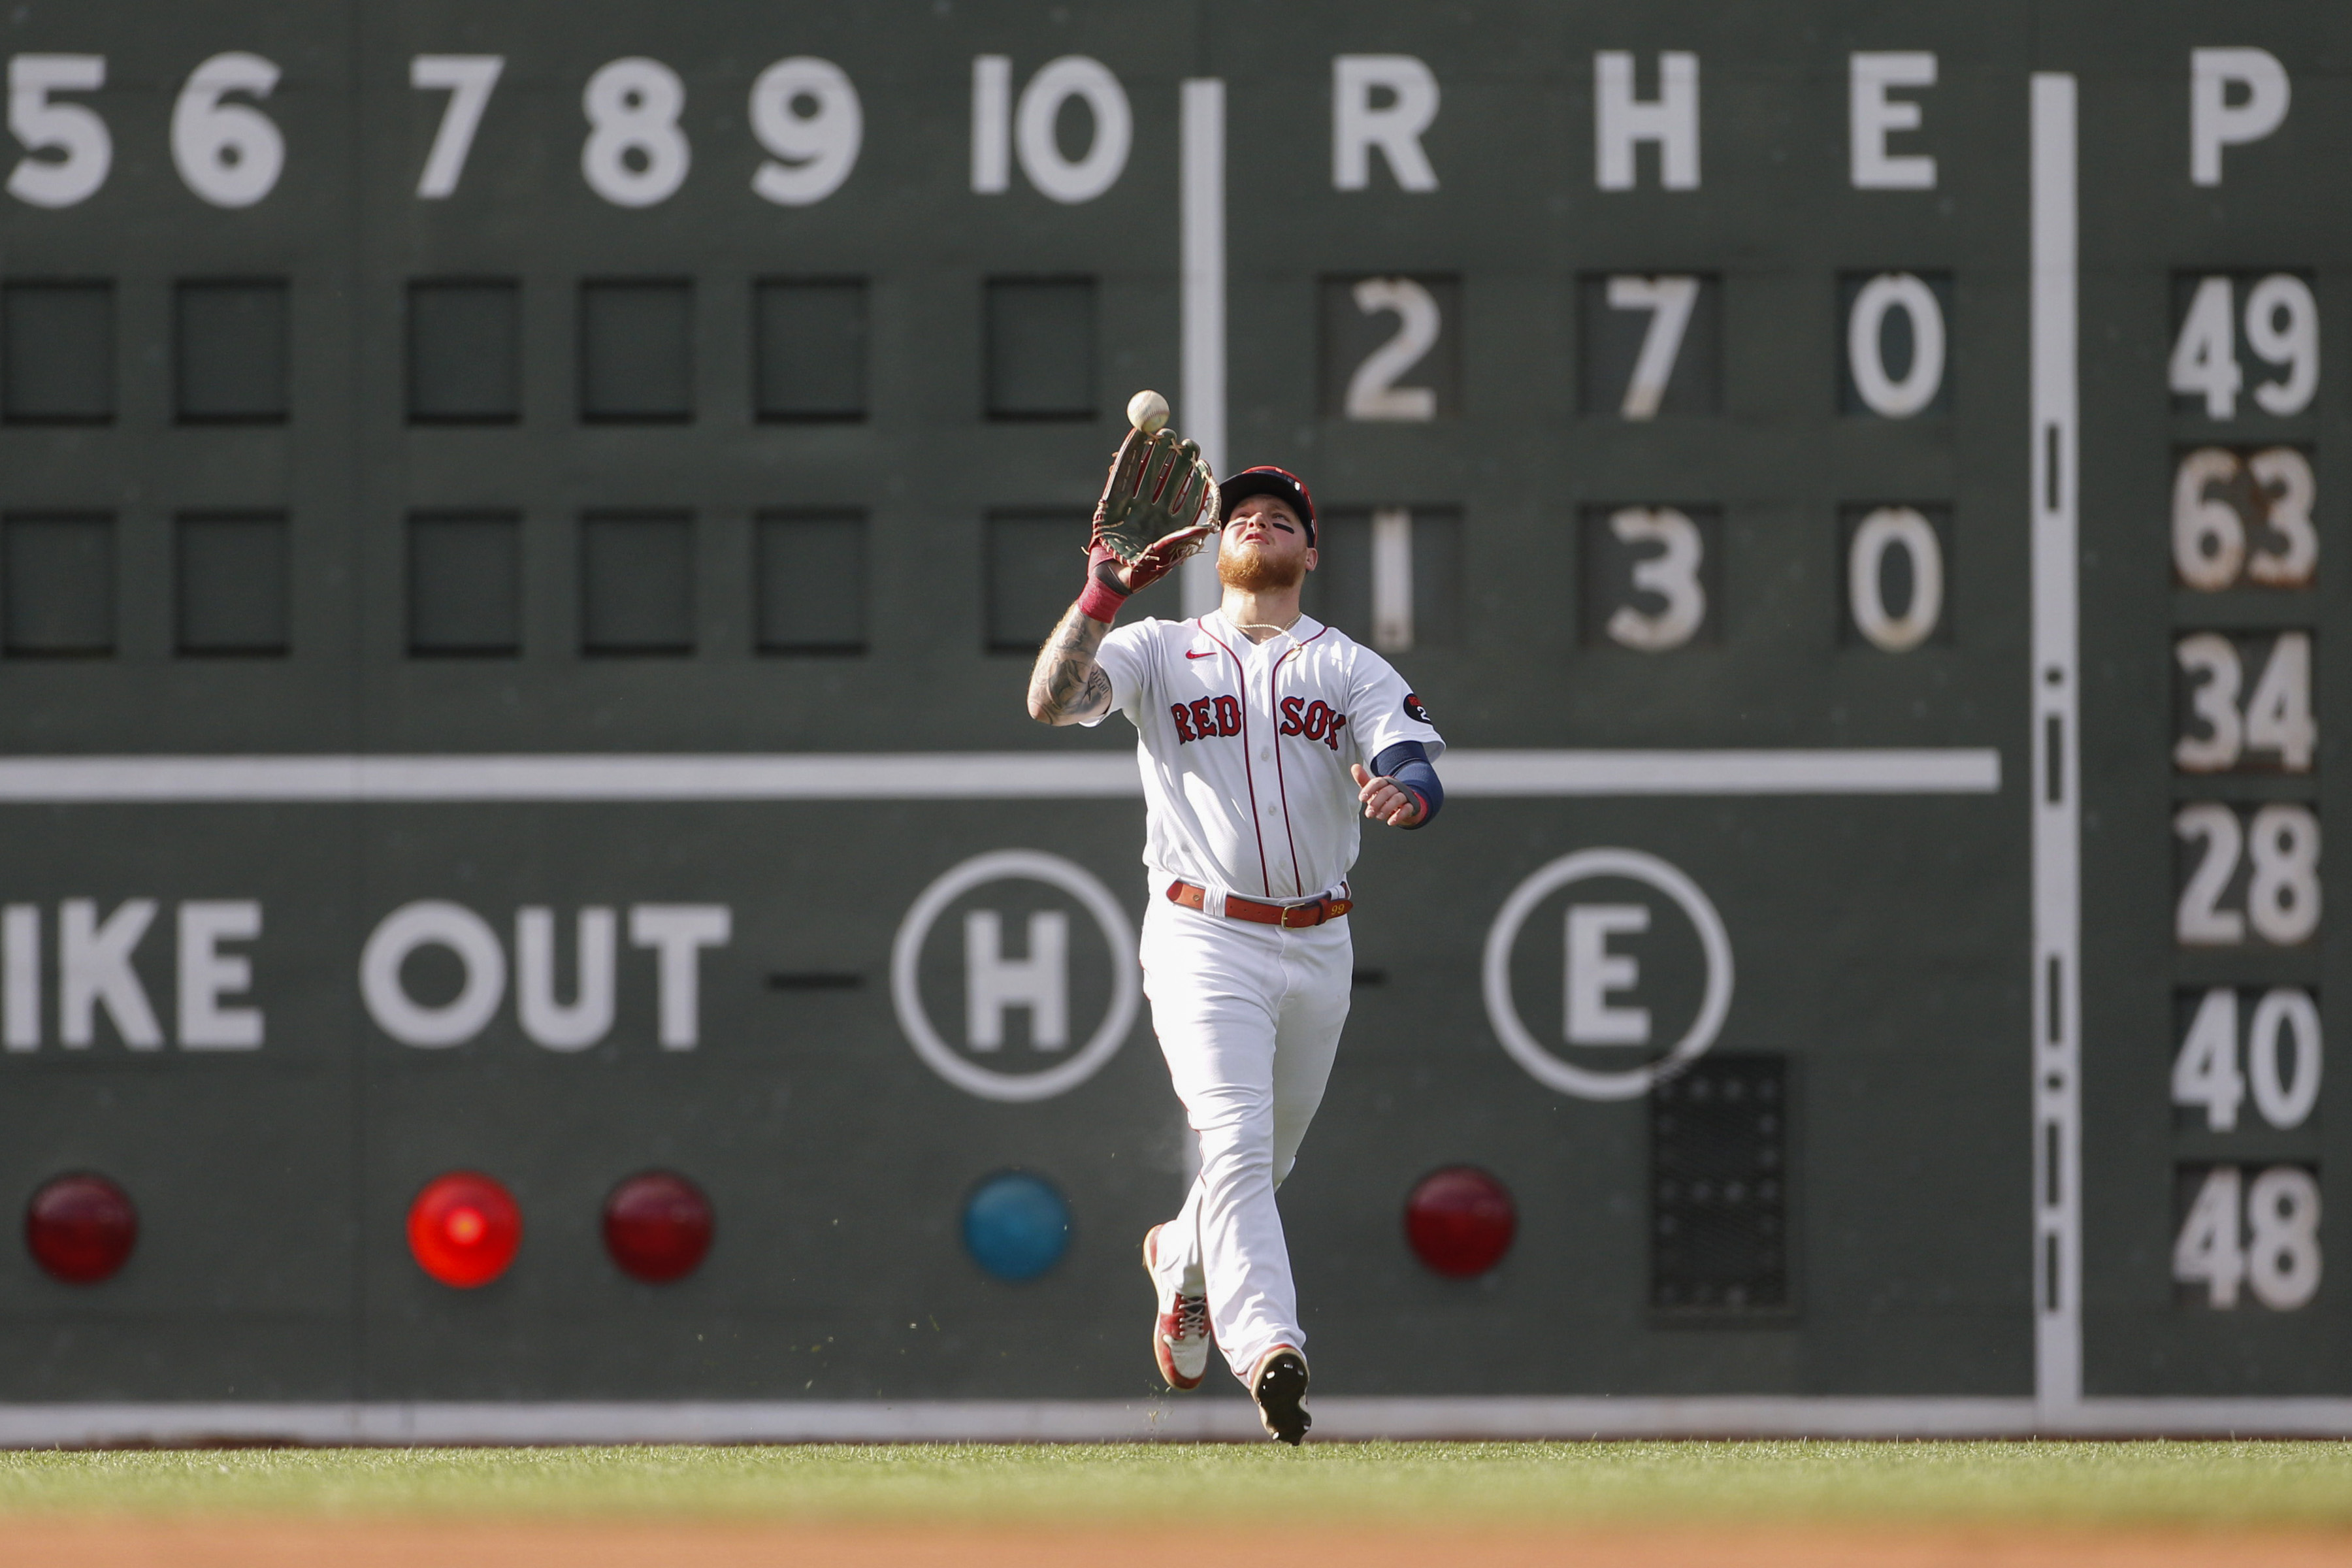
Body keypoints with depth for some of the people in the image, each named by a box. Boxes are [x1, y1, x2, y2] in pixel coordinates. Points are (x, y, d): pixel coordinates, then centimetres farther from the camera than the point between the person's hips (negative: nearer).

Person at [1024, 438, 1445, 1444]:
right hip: (1204, 940, -3)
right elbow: (1051, 700, -10)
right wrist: (1105, 591, -23)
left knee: (1269, 1157, 17)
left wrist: (1406, 791, -31)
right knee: (1236, 1145, -20)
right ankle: (1266, 1345, -32)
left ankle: (1183, 1261, 47)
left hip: (1318, 944, 3)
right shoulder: (1158, 653, 7)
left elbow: (1420, 764, -6)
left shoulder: (1351, 669, 10)